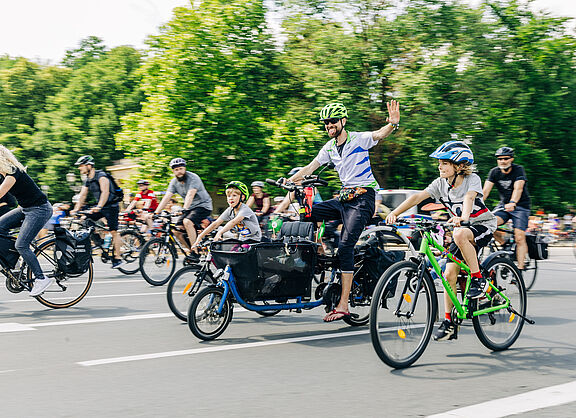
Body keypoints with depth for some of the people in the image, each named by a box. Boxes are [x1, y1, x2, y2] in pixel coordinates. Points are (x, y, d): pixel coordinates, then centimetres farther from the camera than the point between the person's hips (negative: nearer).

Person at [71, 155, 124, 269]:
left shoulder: (101, 176, -18)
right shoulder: (87, 180, 7)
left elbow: (105, 192, -31)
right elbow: (82, 195, 3)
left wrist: (99, 207, -43)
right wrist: (76, 209, -11)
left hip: (111, 206, -8)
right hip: (98, 207, 8)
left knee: (113, 231, -11)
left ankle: (117, 258, -9)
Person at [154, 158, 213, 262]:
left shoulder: (193, 178, -19)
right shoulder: (174, 182, 1)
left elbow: (190, 195, -33)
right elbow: (166, 197, -5)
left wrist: (184, 209, -47)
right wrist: (156, 212, -16)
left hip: (203, 206, -7)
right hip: (190, 208, 7)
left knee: (187, 222, -32)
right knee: (176, 231, -6)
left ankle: (194, 253, -26)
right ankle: (189, 250, 15)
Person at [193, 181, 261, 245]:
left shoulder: (245, 209, -18)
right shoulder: (229, 210, 1)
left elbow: (234, 222, -35)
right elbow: (215, 224, -7)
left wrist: (219, 233, -48)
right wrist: (200, 237, -16)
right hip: (241, 240, 7)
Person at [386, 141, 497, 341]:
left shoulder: (472, 179, -16)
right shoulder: (441, 183, -5)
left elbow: (469, 197, -37)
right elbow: (418, 197, -16)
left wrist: (463, 217, -58)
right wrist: (395, 213, -29)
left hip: (482, 226, -5)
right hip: (460, 227, 6)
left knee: (460, 234, -38)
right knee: (449, 274, -5)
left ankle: (479, 279, -21)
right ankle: (449, 323, 4)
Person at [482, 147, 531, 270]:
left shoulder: (518, 169, -14)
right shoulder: (494, 172, -3)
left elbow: (518, 188, -30)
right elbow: (485, 190, -14)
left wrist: (512, 203, -49)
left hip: (520, 206, -4)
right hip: (503, 205, 4)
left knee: (519, 238, -16)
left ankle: (520, 268, -12)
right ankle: (505, 245, 0)